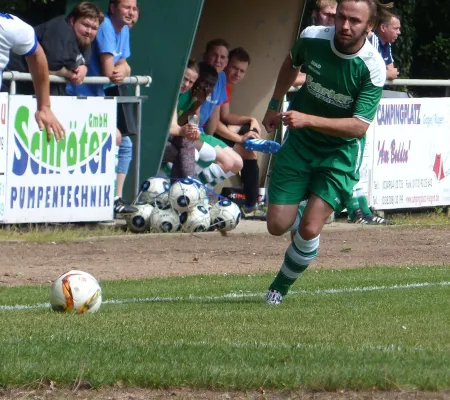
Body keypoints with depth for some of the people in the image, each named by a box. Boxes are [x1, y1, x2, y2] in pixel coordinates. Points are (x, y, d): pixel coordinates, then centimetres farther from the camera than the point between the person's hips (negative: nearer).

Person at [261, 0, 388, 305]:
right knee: (277, 226, -1)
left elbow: (359, 126, -29)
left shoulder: (372, 68, -24)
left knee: (309, 230, -14)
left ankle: (280, 288, 12)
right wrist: (275, 105, 13)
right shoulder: (312, 38, -14)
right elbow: (292, 64, 12)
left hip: (341, 153, -3)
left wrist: (308, 119, -39)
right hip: (300, 143, 3)